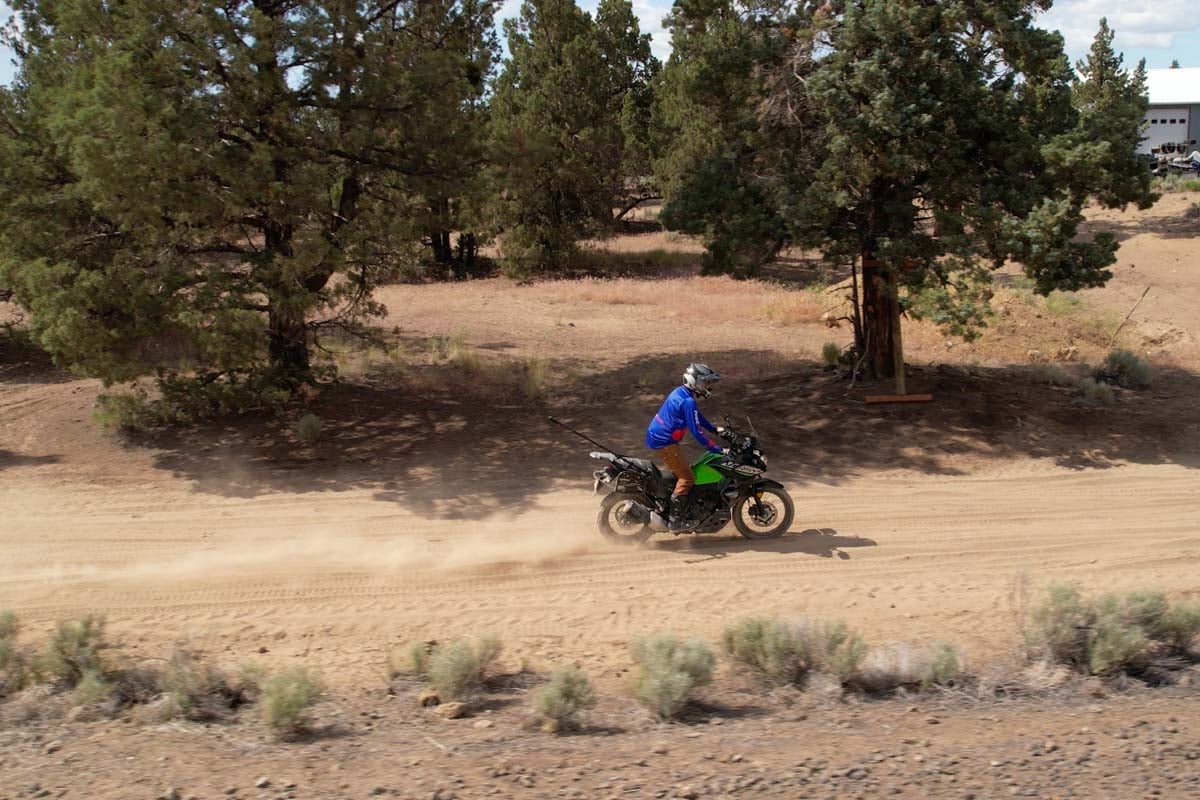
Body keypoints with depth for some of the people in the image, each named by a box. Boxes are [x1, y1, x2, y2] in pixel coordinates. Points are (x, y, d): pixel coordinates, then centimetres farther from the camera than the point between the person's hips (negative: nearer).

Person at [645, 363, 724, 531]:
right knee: (687, 477, -10)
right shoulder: (688, 402, -20)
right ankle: (675, 520, -12)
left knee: (682, 471, 22)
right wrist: (718, 450, -18)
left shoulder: (681, 393, 11)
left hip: (656, 437, 10)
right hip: (664, 443, -10)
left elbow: (697, 417, 27)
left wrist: (715, 429, 26)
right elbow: (697, 432, -22)